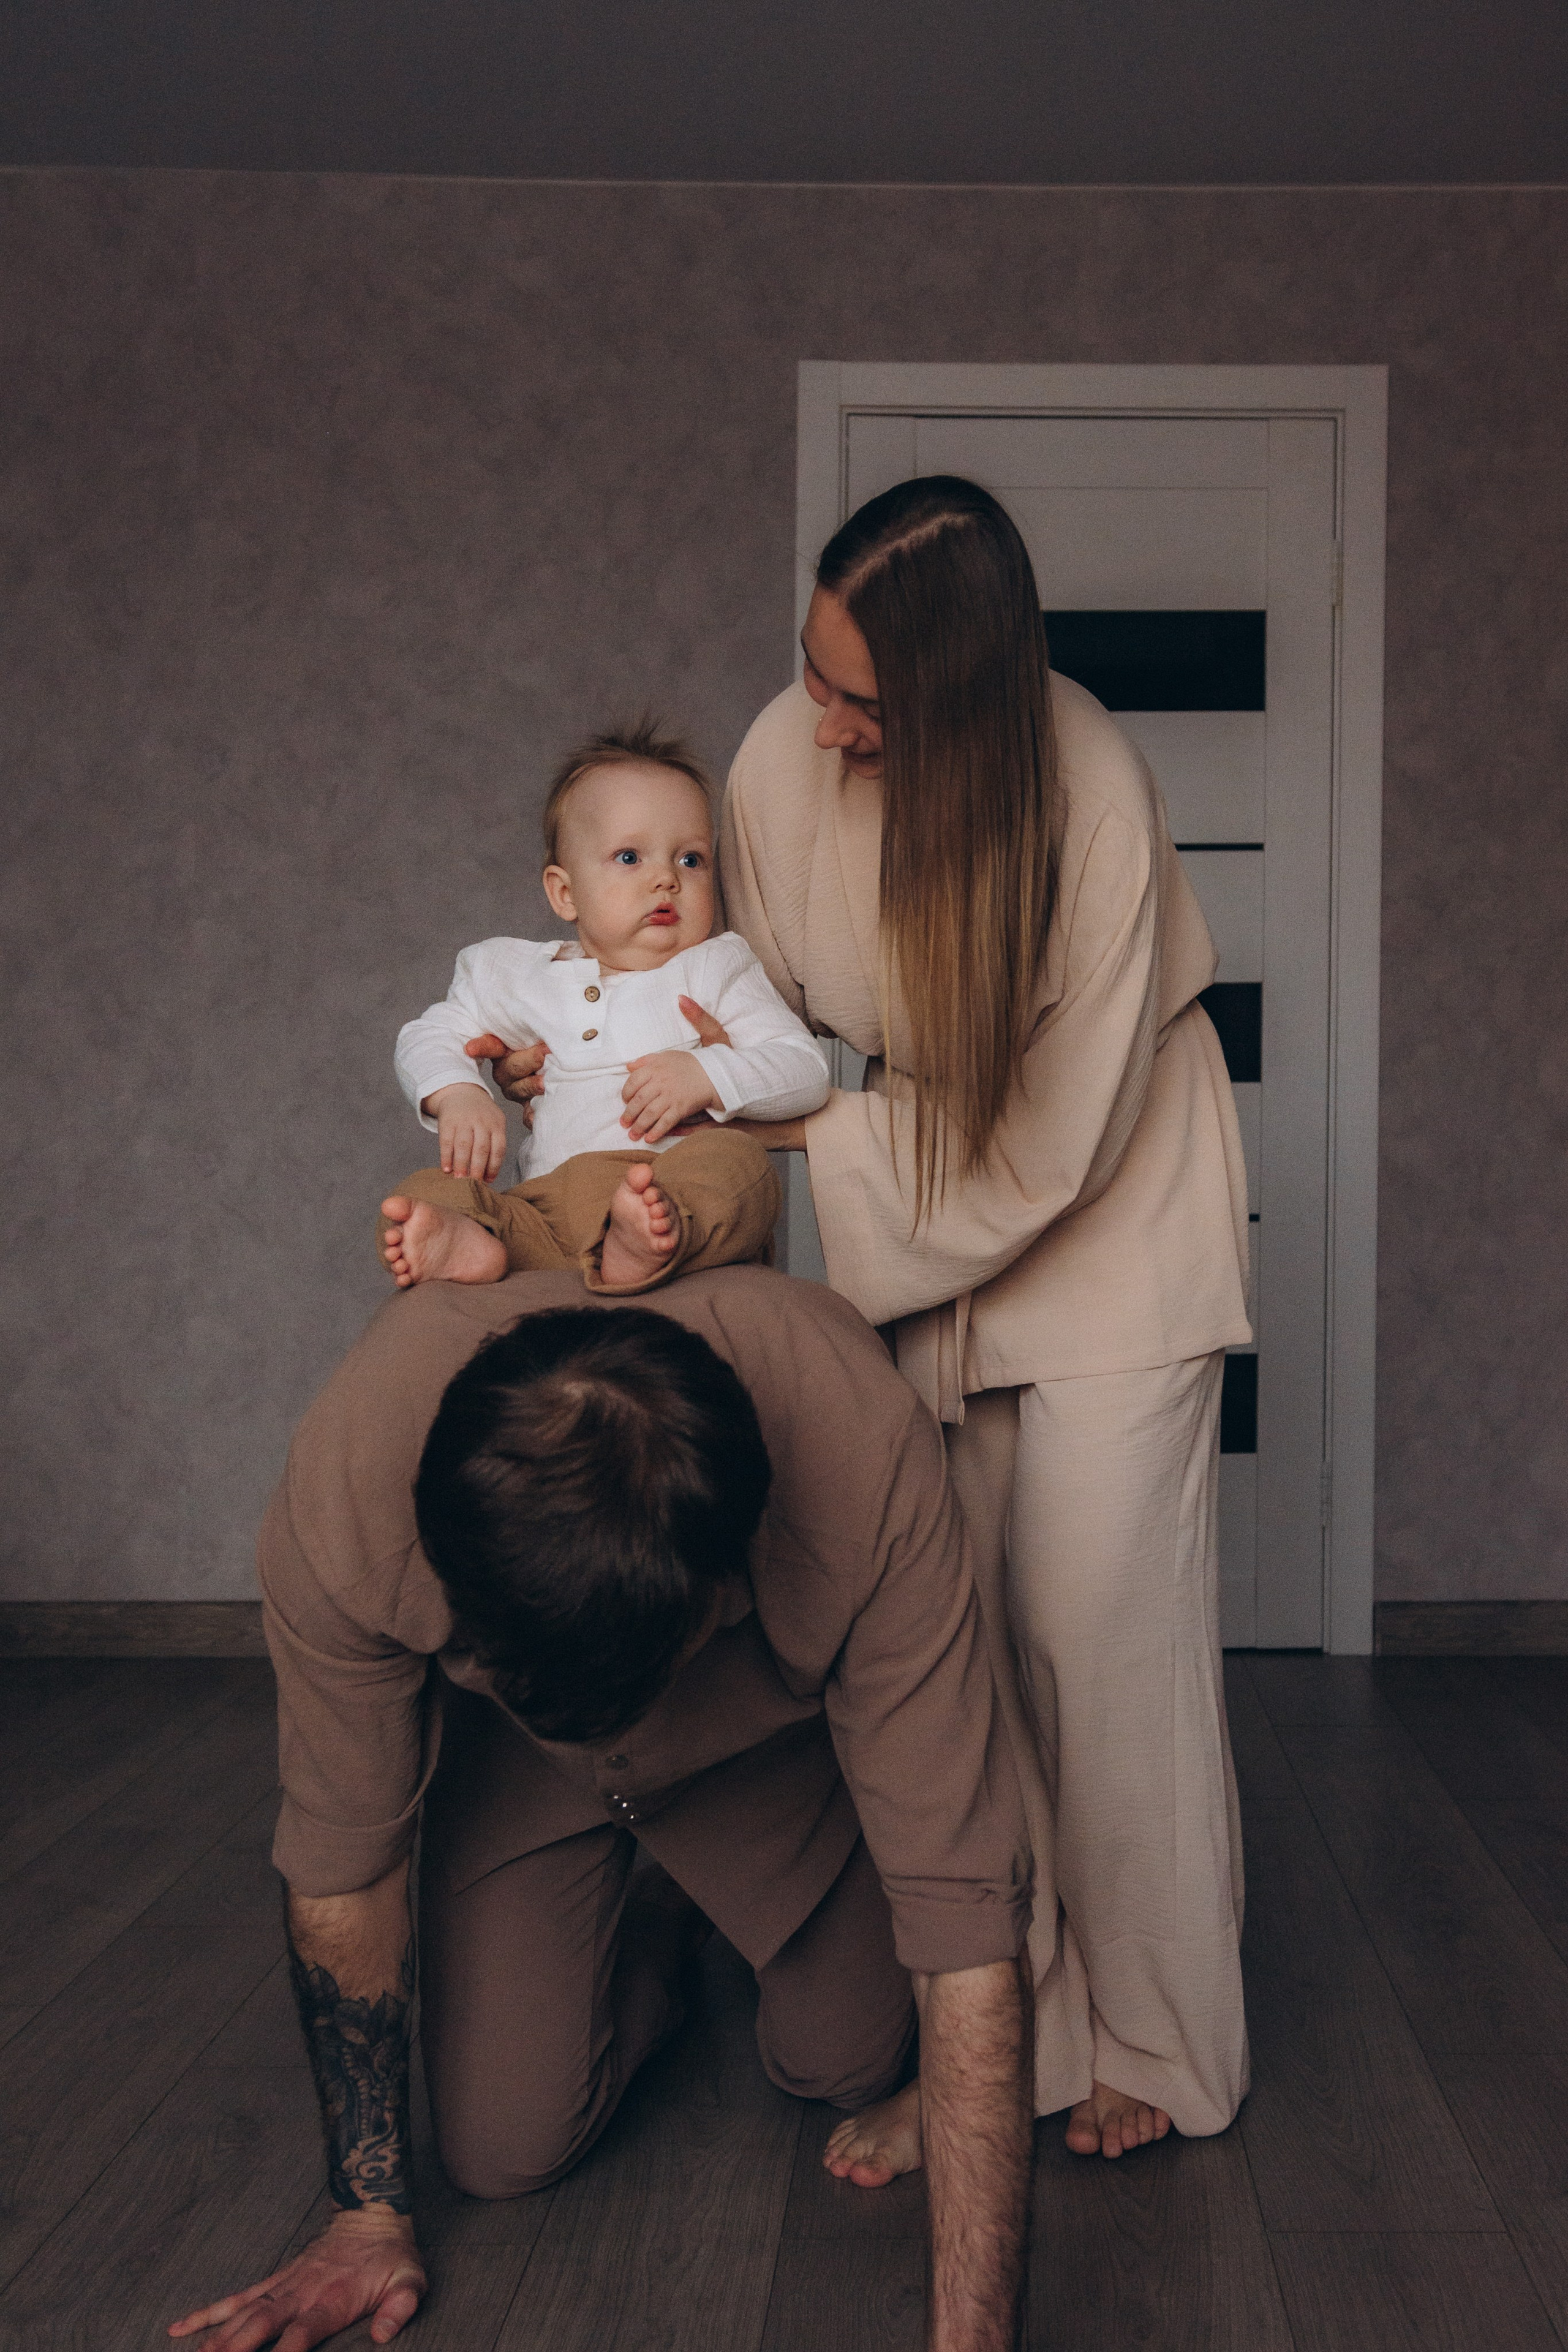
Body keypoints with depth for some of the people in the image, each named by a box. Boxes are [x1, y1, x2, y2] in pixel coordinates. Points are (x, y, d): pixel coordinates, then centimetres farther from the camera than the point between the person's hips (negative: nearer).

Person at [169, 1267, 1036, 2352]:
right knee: (504, 2145, -6)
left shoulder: (870, 1460, -43)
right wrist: (371, 2213, -10)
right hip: (513, 1762, 1)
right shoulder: (342, 1496, -39)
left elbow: (965, 1911, -37)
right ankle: (657, 1917, 24)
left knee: (847, 2066, 1)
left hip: (778, 1735, 0)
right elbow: (341, 1871, -20)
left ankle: (692, 1886, 31)